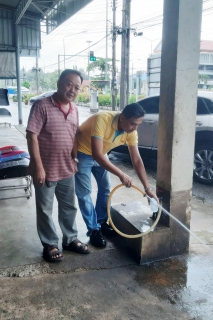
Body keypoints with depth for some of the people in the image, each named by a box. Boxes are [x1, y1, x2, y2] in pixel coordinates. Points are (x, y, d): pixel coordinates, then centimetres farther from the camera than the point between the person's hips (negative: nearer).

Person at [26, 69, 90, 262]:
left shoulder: (74, 109, 6)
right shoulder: (42, 106, -15)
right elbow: (32, 136, -17)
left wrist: (74, 159, 13)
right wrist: (38, 166, -20)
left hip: (67, 170, 6)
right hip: (46, 170, -6)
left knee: (69, 207, 18)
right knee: (45, 211, 10)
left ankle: (71, 240, 35)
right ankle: (50, 245, 27)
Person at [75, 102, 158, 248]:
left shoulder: (131, 131, -18)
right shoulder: (102, 120, -38)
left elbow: (137, 160, -14)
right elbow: (96, 154, -42)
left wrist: (148, 188, -18)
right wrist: (121, 174, -45)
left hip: (101, 154, 6)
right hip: (82, 153, -6)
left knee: (105, 188, 10)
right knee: (85, 193, -6)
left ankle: (102, 222, 26)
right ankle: (94, 230, 6)